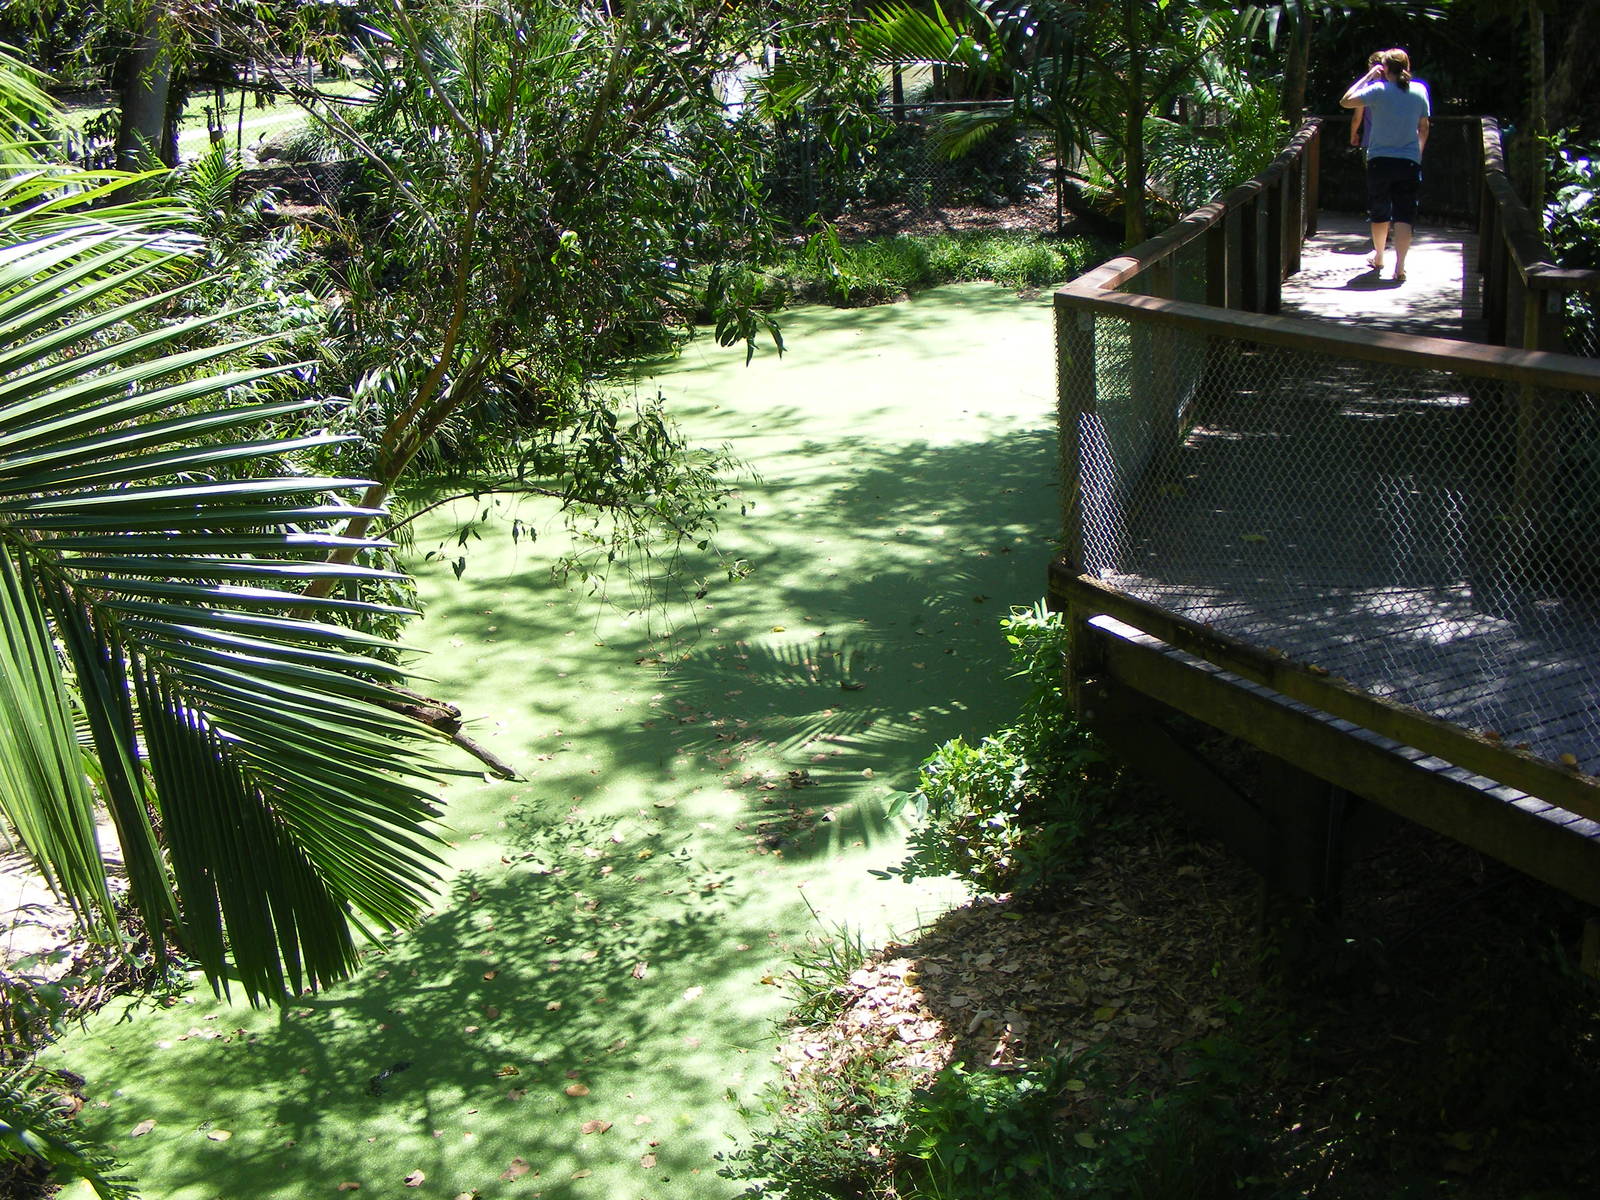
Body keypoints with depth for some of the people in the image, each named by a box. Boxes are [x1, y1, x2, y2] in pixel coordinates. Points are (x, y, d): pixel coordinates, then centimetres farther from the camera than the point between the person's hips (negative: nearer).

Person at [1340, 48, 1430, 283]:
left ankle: (1378, 258, 32)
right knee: (1405, 214, -1)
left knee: (1379, 213, 16)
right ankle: (1399, 266, -12)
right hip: (1410, 162, 1)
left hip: (1380, 160, -1)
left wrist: (1368, 76, 3)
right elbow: (1423, 129, 10)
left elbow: (1345, 101, -3)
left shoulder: (1378, 90, -8)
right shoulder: (1420, 91, 3)